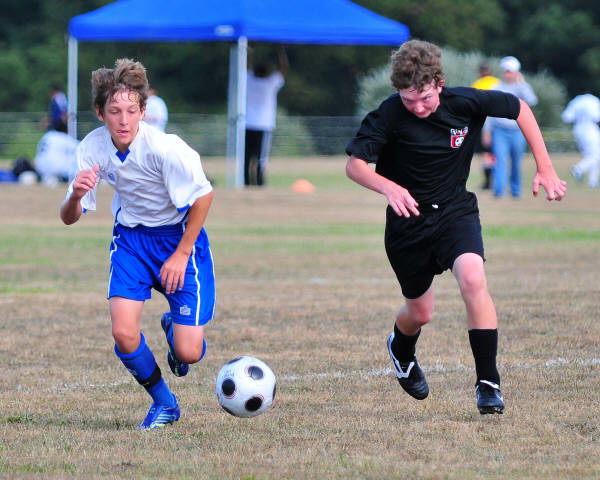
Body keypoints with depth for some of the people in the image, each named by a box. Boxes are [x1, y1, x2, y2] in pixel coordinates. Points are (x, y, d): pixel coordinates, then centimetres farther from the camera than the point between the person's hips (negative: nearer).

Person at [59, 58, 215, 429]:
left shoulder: (164, 147, -27)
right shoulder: (93, 148, -15)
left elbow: (203, 196, -13)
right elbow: (69, 218, -8)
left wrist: (181, 255, -11)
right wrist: (76, 195, -32)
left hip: (180, 235, -3)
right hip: (132, 237, 3)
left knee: (188, 353, -10)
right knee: (124, 335, -17)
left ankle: (174, 328, 31)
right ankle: (164, 403, 13)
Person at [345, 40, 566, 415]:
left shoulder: (465, 103, -16)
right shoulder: (389, 116, -20)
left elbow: (520, 109, 0)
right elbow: (355, 164, -19)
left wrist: (545, 169, -2)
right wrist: (388, 187, -40)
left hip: (456, 211, 0)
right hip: (408, 219, 0)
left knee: (473, 278, -28)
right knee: (420, 313, 11)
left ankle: (489, 382, -20)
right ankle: (401, 351, 50)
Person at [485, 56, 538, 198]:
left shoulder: (522, 88, 5)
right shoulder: (496, 89, 8)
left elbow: (531, 101, -16)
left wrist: (521, 83, -14)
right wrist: (487, 131, 5)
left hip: (517, 131, 0)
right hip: (499, 131, 0)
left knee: (517, 163, 7)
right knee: (500, 160, -14)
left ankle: (516, 190, 24)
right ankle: (499, 190, -23)